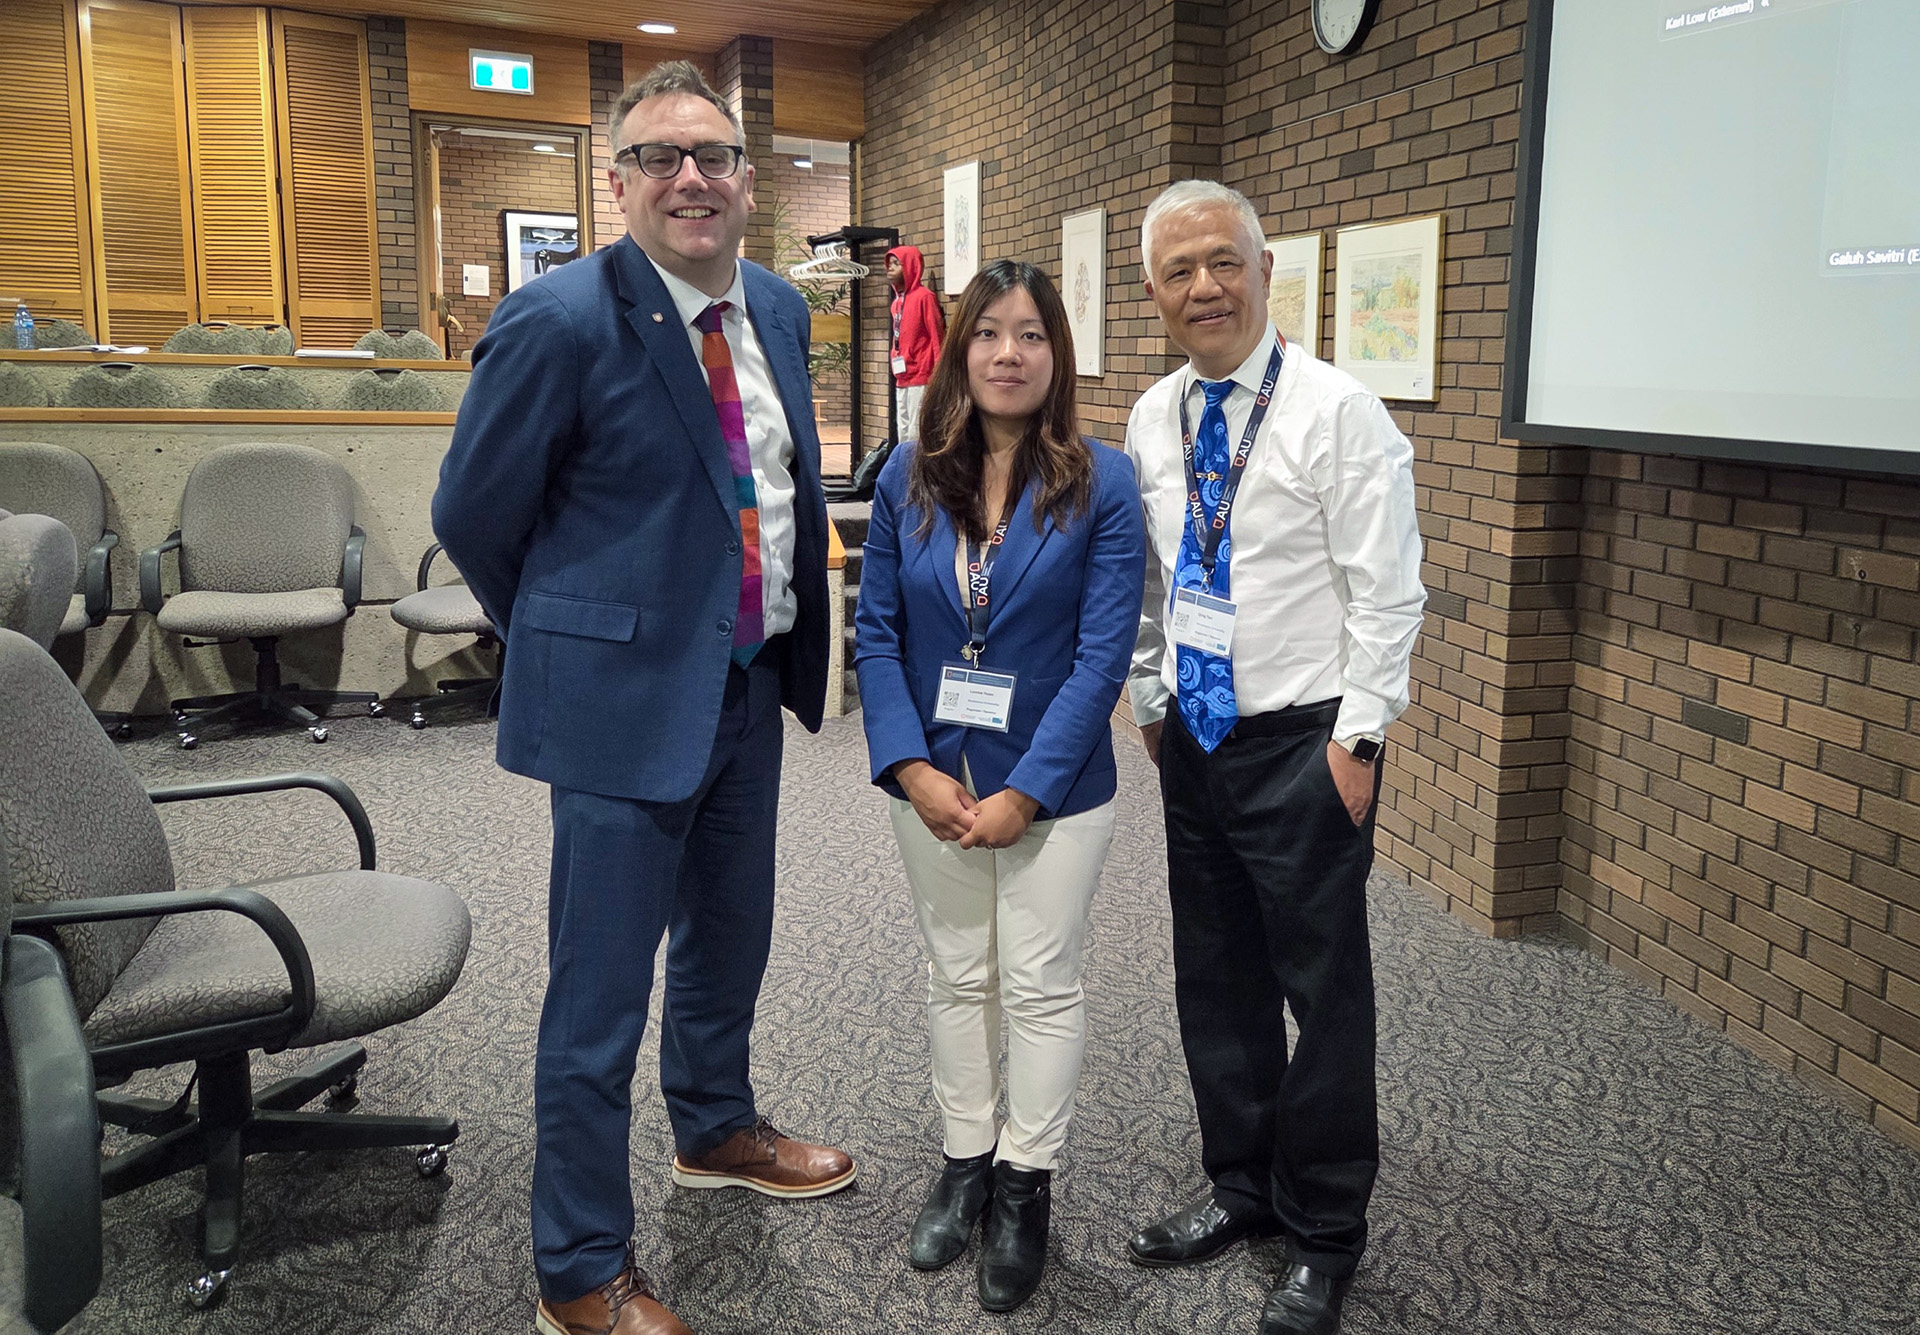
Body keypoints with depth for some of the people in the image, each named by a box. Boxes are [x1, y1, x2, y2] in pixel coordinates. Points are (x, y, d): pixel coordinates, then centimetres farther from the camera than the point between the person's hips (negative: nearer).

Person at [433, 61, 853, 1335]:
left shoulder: (779, 310, 5)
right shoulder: (561, 321, -17)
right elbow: (474, 515, -8)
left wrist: (789, 642, 15)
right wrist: (576, 641, 3)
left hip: (752, 682, 7)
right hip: (626, 696, -7)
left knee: (729, 940, 24)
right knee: (600, 994, 3)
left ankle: (716, 1130, 50)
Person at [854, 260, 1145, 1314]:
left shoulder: (1101, 484, -11)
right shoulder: (909, 478, -2)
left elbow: (1102, 654, -14)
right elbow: (874, 630, -1)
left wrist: (1023, 793, -17)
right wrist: (913, 770, -12)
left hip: (1051, 785, -3)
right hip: (931, 781, 3)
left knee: (1040, 987, 9)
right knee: (955, 979, 16)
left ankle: (1025, 1185, 27)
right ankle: (965, 1161, 34)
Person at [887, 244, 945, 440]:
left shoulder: (924, 297, -8)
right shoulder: (897, 301, 16)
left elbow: (937, 336, -11)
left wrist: (937, 378, -15)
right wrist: (895, 365, 14)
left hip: (920, 378, -8)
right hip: (902, 379, 8)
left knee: (916, 434, -9)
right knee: (904, 434, 11)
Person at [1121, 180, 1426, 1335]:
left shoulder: (1338, 411, -11)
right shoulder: (1153, 418, 7)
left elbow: (1387, 593, -12)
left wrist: (1356, 739, -15)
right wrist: (1151, 698, 12)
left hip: (1303, 743, -6)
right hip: (1194, 741, 6)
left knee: (1324, 989, 4)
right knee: (1216, 980, 16)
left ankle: (1325, 1236, 22)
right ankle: (1244, 1185, 35)